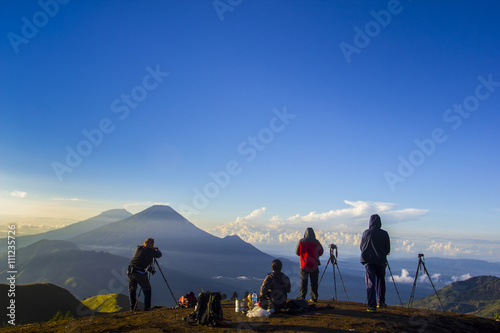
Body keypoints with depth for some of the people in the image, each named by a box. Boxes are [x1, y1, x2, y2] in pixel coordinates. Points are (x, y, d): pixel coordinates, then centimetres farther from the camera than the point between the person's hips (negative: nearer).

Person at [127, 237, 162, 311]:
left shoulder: (138, 248, 14)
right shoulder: (150, 250, -1)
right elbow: (159, 254, 13)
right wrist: (157, 249, 31)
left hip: (130, 271, 5)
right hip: (140, 273, -5)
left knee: (132, 289, 20)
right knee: (147, 289, 14)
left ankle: (133, 307, 18)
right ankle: (147, 307, 12)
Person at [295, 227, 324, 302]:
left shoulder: (301, 241, -6)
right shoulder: (316, 242, -5)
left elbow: (297, 252, 4)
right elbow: (321, 252, 5)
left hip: (304, 265, 0)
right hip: (314, 265, 0)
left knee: (303, 282, 8)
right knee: (314, 282, 10)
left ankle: (302, 298, 7)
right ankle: (314, 298, 12)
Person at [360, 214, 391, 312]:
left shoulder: (366, 233, -3)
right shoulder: (384, 233, -4)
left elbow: (361, 247, 7)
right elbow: (388, 249, 3)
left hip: (368, 261, -1)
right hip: (381, 261, 1)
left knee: (370, 283, 0)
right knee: (381, 281, 19)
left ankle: (372, 306, -6)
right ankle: (381, 302, 25)